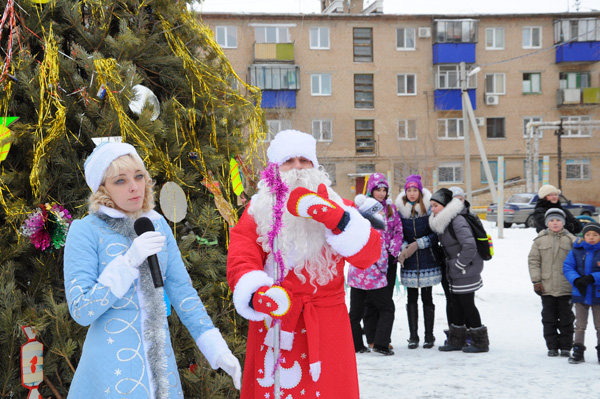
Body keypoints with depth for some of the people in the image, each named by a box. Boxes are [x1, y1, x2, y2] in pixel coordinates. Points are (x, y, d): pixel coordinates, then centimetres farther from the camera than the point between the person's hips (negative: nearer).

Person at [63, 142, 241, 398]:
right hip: (113, 367, -5)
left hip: (160, 364, 5)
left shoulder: (157, 225, 5)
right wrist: (129, 261, -21)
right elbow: (81, 311, -14)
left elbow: (182, 292, 7)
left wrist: (217, 350, 1)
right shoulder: (86, 231, -9)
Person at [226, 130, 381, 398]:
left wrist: (334, 218, -23)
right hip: (272, 329, 0)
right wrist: (257, 294, -31)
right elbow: (240, 261, -9)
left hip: (326, 330, 1)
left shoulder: (336, 207, 8)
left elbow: (368, 255, -8)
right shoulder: (257, 211, 5)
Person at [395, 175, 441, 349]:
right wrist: (404, 248, -12)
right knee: (411, 298, 5)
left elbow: (436, 234, -4)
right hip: (409, 262, 2)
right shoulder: (400, 210, 4)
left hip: (427, 261, -2)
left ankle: (429, 336, 12)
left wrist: (418, 244, -13)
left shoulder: (429, 208, -2)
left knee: (427, 298, 4)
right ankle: (413, 336, 11)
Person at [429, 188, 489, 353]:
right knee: (456, 303, 14)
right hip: (454, 271, 9)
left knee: (467, 303, -2)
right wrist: (450, 264, 13)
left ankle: (480, 342, 9)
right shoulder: (442, 222, 10)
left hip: (466, 270, -9)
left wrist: (460, 264, -19)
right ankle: (457, 340, 23)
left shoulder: (457, 221, -21)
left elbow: (469, 245, -28)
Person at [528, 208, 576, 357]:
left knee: (566, 318, 6)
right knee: (549, 319, 6)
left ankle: (566, 347, 16)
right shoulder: (540, 240, 2)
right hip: (546, 288, 1)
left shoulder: (571, 240, 1)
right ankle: (552, 346, 14)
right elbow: (533, 260, 3)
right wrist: (536, 281, -4)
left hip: (566, 288, -1)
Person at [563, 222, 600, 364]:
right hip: (580, 294, 2)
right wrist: (576, 280, -20)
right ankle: (578, 351, 17)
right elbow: (567, 267, -4)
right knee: (580, 325, 10)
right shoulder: (576, 251, -2)